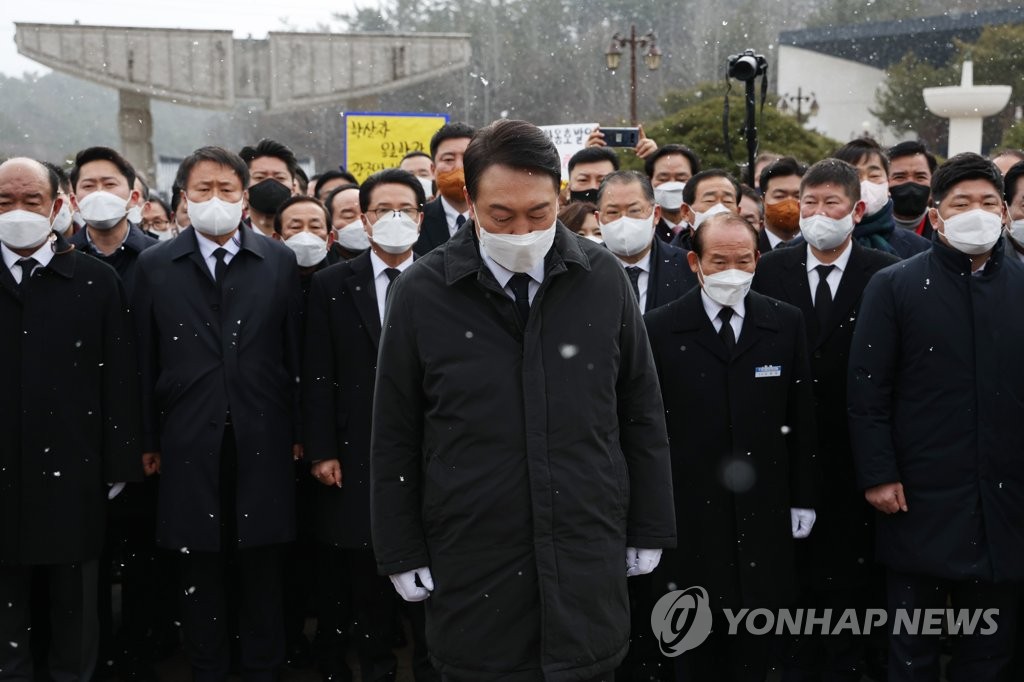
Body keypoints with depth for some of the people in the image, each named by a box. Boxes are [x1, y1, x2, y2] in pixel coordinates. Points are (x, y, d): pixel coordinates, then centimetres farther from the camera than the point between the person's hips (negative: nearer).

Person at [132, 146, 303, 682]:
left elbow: (295, 351, 2)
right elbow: (147, 361, 2)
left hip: (262, 440, 0)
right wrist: (149, 440, 1)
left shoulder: (279, 261, 3)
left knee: (261, 567, 10)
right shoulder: (155, 266, 3)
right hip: (190, 442, 0)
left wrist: (298, 432, 1)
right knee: (199, 570, 10)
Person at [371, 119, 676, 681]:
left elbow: (641, 416, 7)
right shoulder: (421, 292, -5)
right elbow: (394, 438, 2)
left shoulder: (603, 279, -1)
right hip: (473, 570, -1)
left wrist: (648, 531, 8)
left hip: (589, 562, 1)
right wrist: (402, 554, 2)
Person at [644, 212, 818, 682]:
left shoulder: (786, 323, 3)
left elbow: (801, 418, 5)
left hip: (763, 514, 2)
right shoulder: (659, 329, -4)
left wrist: (803, 500, 5)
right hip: (689, 515, -1)